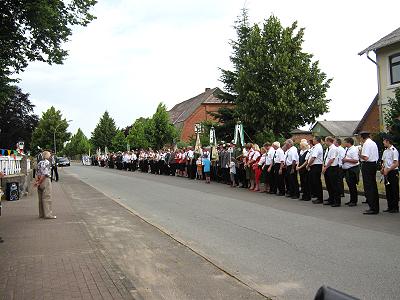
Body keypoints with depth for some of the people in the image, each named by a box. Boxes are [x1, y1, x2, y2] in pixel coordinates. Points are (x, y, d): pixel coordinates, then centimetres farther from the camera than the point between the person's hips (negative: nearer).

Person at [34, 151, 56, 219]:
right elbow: (45, 174, -17)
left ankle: (41, 214, 15)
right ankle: (48, 214, -7)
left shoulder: (39, 163, 16)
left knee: (41, 198, 11)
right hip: (45, 180, -9)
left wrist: (37, 181, 2)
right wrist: (39, 182, -12)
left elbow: (37, 173, 11)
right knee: (47, 198, -6)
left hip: (40, 181, 9)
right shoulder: (47, 163, -10)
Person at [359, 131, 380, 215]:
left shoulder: (366, 144, -14)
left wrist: (360, 154, -4)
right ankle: (376, 207, 21)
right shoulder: (374, 143, 15)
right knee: (373, 186, 15)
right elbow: (377, 156, 19)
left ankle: (373, 208, -5)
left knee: (368, 187, -5)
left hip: (367, 165, -10)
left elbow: (365, 157, -23)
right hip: (374, 164, 10)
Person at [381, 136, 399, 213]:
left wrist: (387, 170, -18)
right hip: (387, 172, 8)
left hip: (393, 172, -8)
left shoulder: (394, 151, -11)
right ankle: (390, 207, 17)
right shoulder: (385, 151, 15)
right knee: (388, 190, 10)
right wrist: (382, 169, 4)